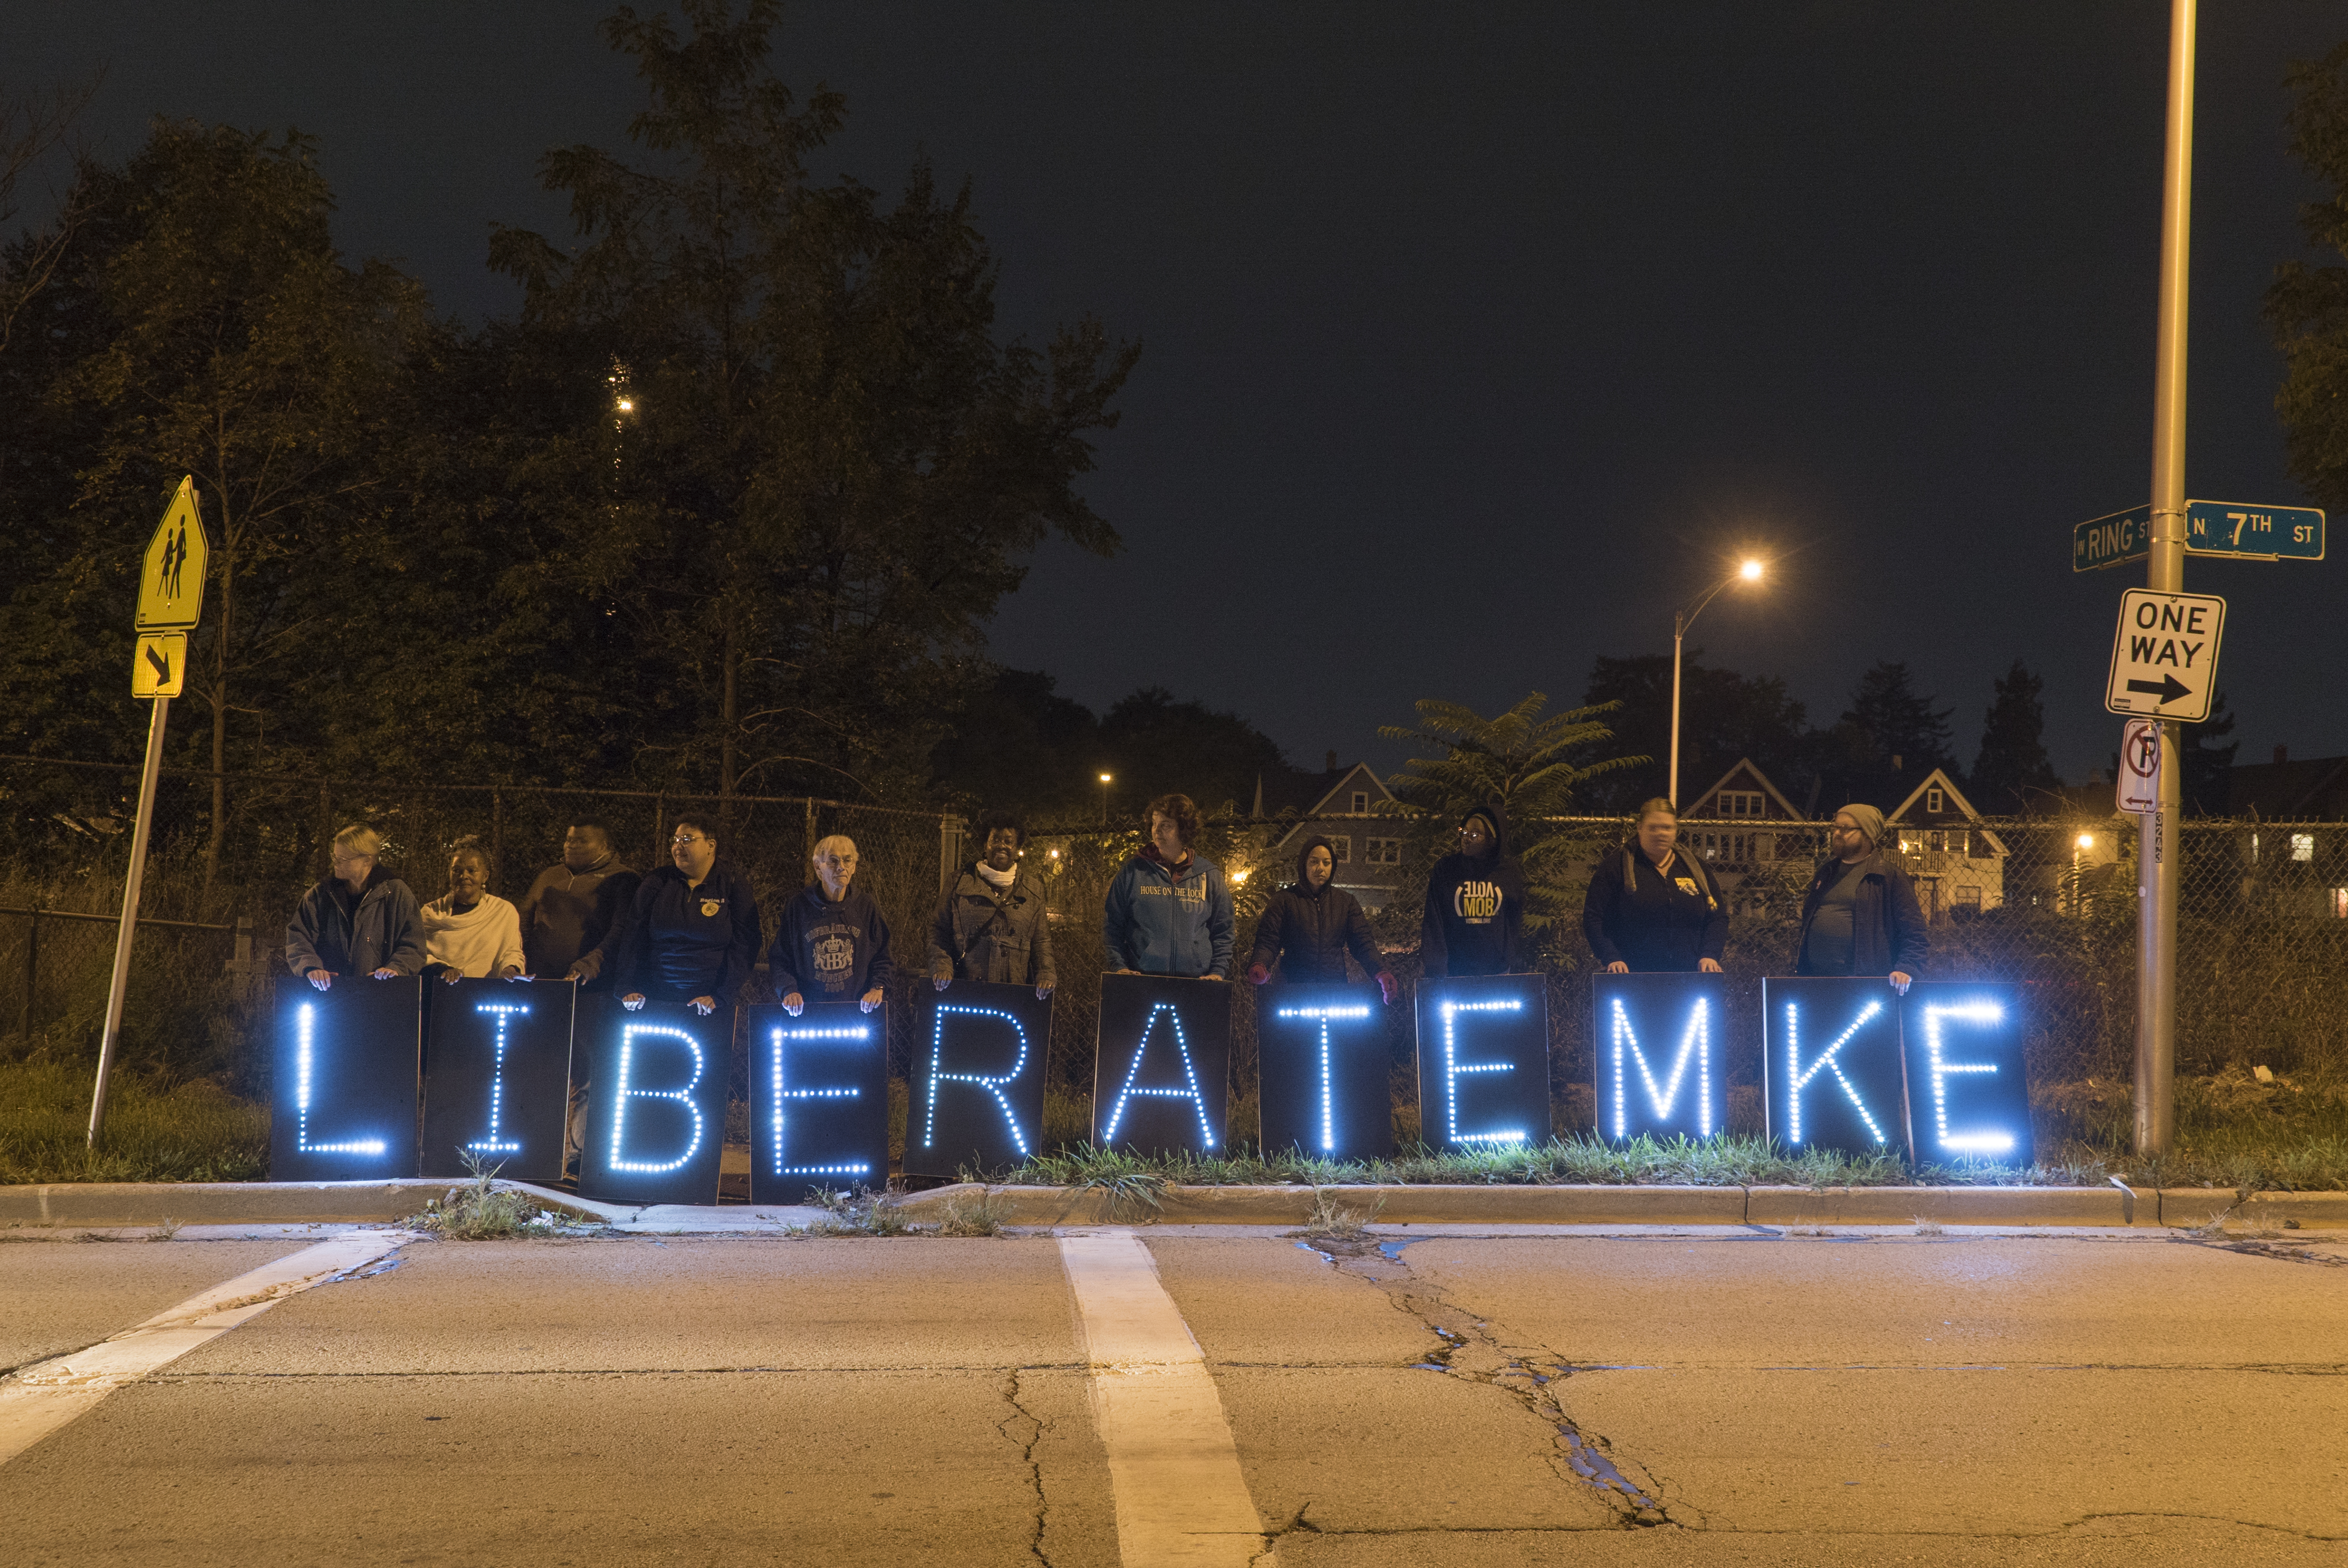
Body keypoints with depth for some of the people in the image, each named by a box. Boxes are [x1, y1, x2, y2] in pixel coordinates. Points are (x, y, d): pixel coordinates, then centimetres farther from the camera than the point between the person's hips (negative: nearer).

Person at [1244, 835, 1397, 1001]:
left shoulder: (1345, 902, 13)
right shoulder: (1284, 899, 6)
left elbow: (1362, 943, 7)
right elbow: (1268, 942, 0)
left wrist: (1380, 972, -13)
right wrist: (1258, 967, -24)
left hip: (1335, 991, 2)